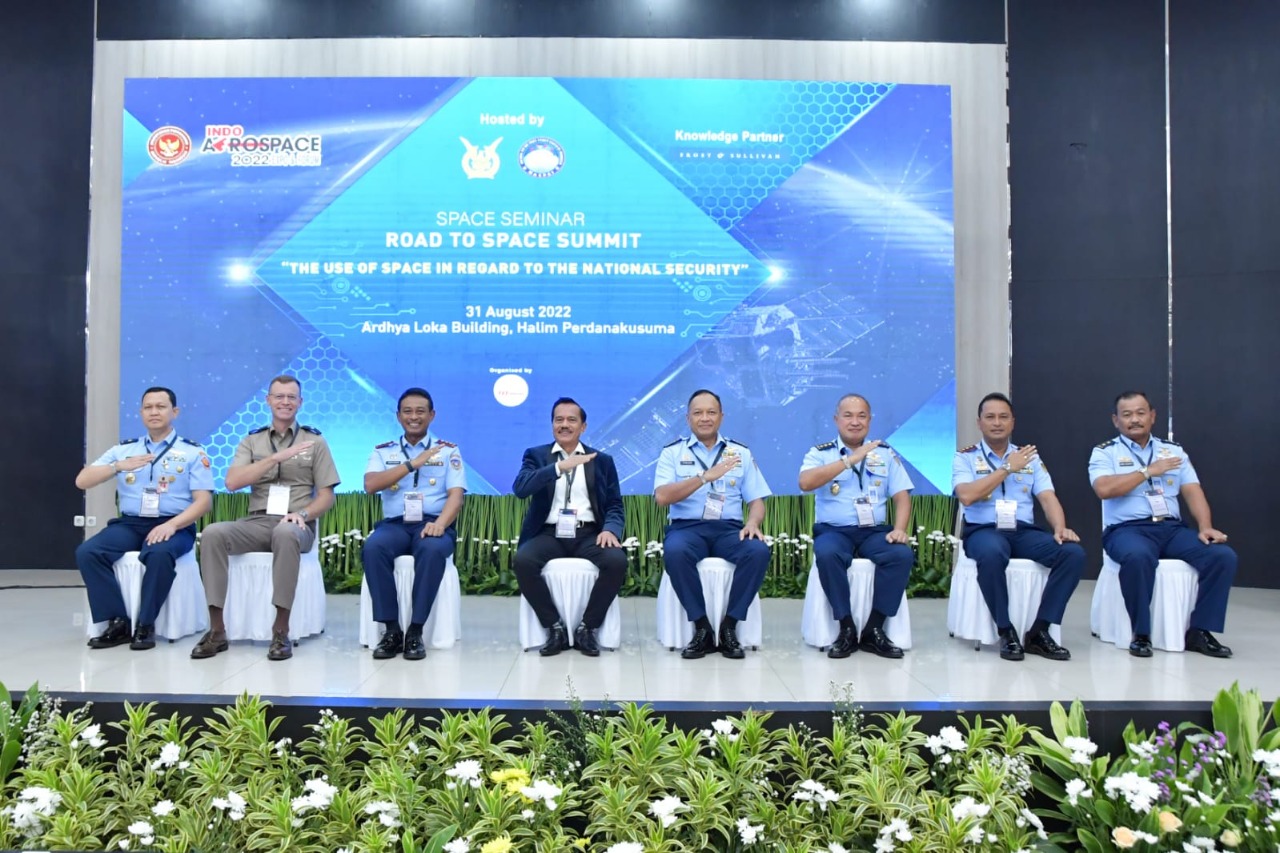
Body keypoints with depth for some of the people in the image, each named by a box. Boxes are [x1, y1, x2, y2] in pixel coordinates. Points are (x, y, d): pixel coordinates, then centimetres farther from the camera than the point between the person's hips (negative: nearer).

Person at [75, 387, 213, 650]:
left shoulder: (193, 452, 5)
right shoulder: (124, 449, 15)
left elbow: (204, 501, -3)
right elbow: (82, 481, 8)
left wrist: (171, 525, -20)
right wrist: (119, 466, -11)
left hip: (174, 526, -4)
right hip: (130, 524, 4)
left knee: (159, 554, -37)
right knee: (87, 552, -24)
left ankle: (145, 625, -20)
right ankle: (118, 622, -15)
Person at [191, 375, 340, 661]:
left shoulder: (314, 441, 9)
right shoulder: (251, 441, 14)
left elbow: (327, 495, 5)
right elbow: (232, 482, -4)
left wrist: (302, 514, -15)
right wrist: (276, 458, -13)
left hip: (296, 525, -2)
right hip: (257, 522, 3)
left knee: (286, 533, -39)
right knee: (213, 533, -28)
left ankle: (281, 631, -30)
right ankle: (217, 630, -21)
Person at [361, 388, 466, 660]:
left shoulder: (448, 450, 10)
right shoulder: (382, 451, 14)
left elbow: (456, 495, -2)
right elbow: (370, 485, -5)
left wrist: (439, 523, -23)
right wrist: (412, 464, -13)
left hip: (432, 523, -1)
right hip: (394, 525, 2)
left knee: (433, 550, -36)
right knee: (372, 547, -32)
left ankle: (415, 632, -25)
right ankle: (391, 630, -22)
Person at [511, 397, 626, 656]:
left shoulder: (602, 460, 14)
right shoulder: (536, 455, 11)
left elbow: (615, 505, 9)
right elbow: (520, 488, -9)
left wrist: (610, 529, -14)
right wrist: (560, 466, -20)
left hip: (589, 534, 1)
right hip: (549, 533, 0)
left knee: (617, 561, -29)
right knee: (522, 560, -31)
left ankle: (587, 627, -8)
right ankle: (555, 627, -11)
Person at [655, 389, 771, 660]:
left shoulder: (741, 452, 13)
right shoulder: (672, 452, 6)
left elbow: (756, 500, 10)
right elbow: (662, 497, -9)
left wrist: (753, 522, -14)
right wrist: (706, 477, -18)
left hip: (729, 528, 2)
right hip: (687, 527, -1)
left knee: (759, 551, -30)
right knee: (675, 552, -36)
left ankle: (729, 626, -14)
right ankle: (701, 627, -17)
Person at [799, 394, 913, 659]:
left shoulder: (885, 454, 13)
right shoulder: (820, 453, 4)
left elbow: (902, 496, 8)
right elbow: (805, 483, -17)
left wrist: (899, 528, -12)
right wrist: (850, 459, -17)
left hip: (874, 530, 3)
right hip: (833, 530, -2)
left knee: (903, 554, -27)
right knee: (827, 554, -35)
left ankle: (874, 629, -15)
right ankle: (846, 628, -19)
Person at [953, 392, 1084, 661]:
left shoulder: (1030, 457, 16)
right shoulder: (965, 457, 5)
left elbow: (1047, 497, 6)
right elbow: (967, 496, -12)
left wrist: (1060, 527, -15)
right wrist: (1007, 468, -8)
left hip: (1024, 531, 4)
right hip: (983, 531, -4)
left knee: (1073, 552, -22)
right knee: (992, 554, -39)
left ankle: (1039, 631, -14)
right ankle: (1006, 631, -19)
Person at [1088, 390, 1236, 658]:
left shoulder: (1174, 450, 18)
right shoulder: (1105, 452, 6)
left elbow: (1193, 492, 9)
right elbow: (1104, 489, -12)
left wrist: (1205, 526, -8)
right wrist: (1148, 471, -6)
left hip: (1172, 528, 5)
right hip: (1127, 529, -4)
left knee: (1223, 556, -20)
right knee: (1138, 556, -38)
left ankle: (1199, 631, -9)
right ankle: (1141, 633, -21)